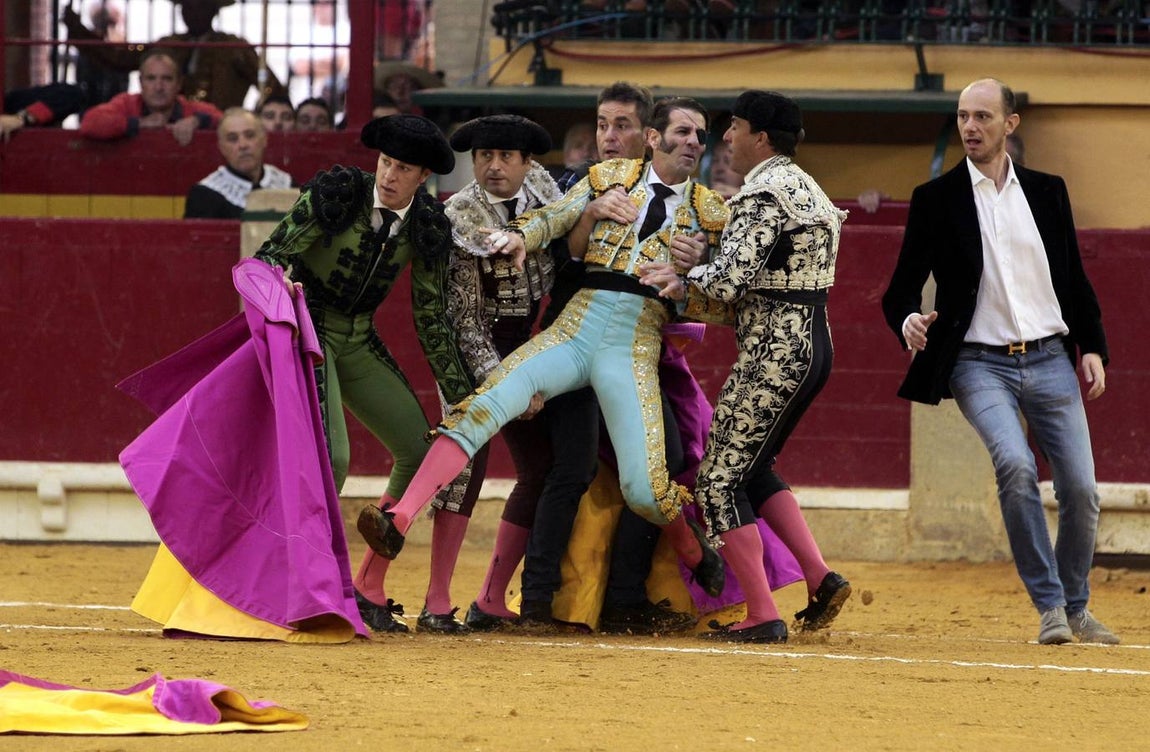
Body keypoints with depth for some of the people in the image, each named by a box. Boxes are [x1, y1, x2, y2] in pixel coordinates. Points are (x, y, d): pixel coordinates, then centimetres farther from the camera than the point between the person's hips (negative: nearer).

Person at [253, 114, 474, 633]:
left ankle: (368, 589, 9)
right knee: (331, 456, -23)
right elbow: (269, 258, -16)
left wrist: (462, 397, 3)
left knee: (419, 450, -2)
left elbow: (431, 319, 4)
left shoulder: (425, 227, -3)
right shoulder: (335, 195, -16)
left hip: (359, 342, 6)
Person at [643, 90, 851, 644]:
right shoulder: (805, 187, 18)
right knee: (751, 468, 22)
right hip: (812, 345, 10)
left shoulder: (764, 195, -14)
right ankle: (820, 579, 13)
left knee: (720, 482, -4)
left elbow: (730, 280, -24)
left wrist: (680, 284, -6)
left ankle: (761, 617, -6)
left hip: (774, 356, -10)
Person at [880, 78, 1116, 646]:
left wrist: (1092, 347, 6)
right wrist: (908, 320, -20)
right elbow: (903, 287, 2)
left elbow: (1075, 278, 17)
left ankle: (1076, 608, 22)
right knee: (1015, 463, -27)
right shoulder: (936, 199, 3)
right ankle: (1048, 606, -16)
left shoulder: (1048, 192, 12)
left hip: (1049, 361, 3)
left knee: (1080, 489, -2)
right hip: (980, 364, -3)